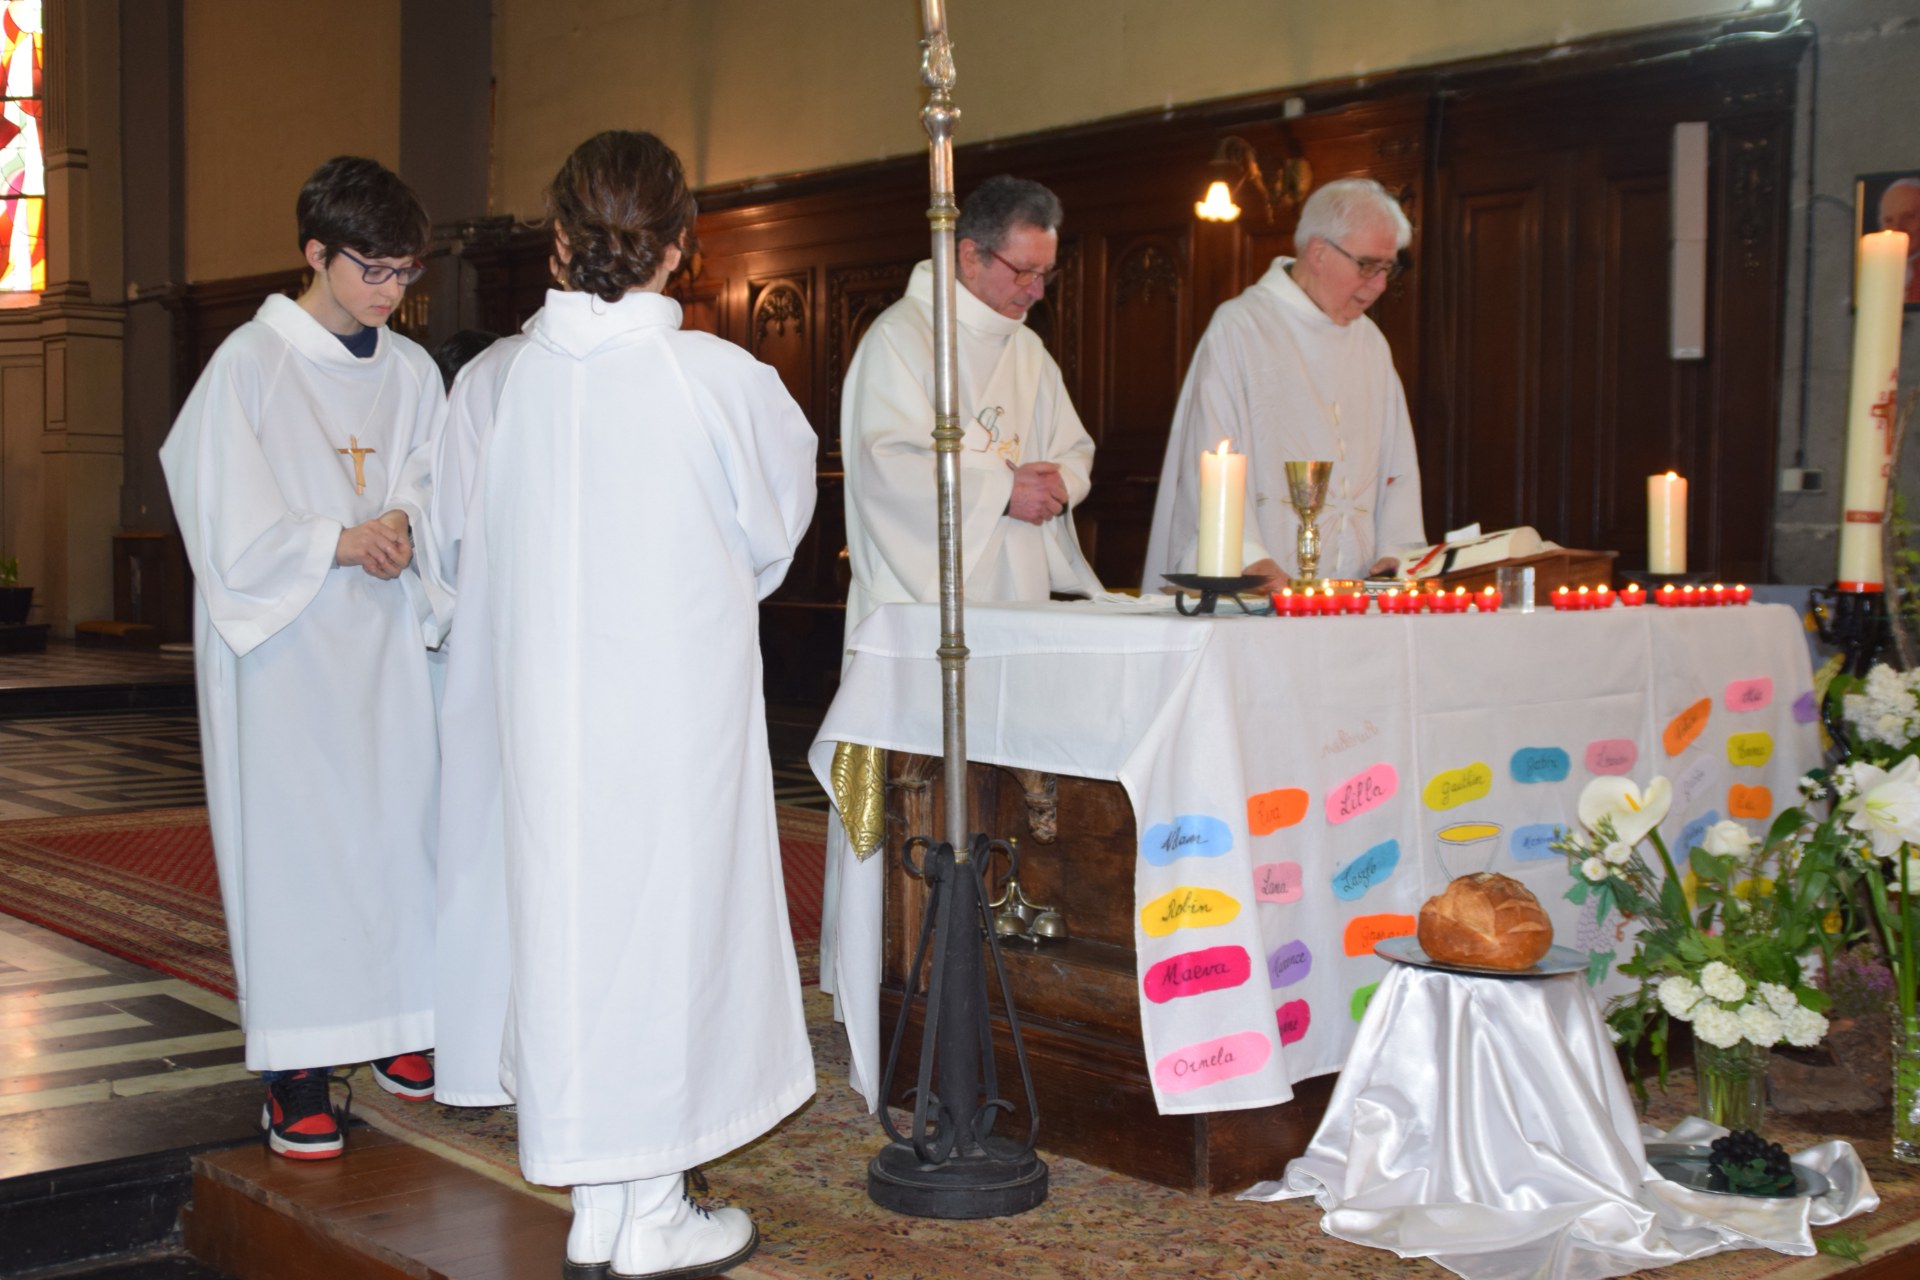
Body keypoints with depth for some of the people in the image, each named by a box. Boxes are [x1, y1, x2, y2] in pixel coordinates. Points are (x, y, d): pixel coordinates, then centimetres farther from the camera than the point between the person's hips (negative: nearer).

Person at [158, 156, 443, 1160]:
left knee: (396, 823, 4)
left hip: (385, 639, 4)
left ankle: (394, 1028, 17)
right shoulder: (250, 363, -5)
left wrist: (406, 532, -8)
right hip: (285, 645, -4)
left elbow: (441, 503, 12)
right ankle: (294, 1073, 1)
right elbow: (231, 527, -8)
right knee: (289, 837, -4)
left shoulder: (412, 373, 9)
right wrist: (344, 541, -13)